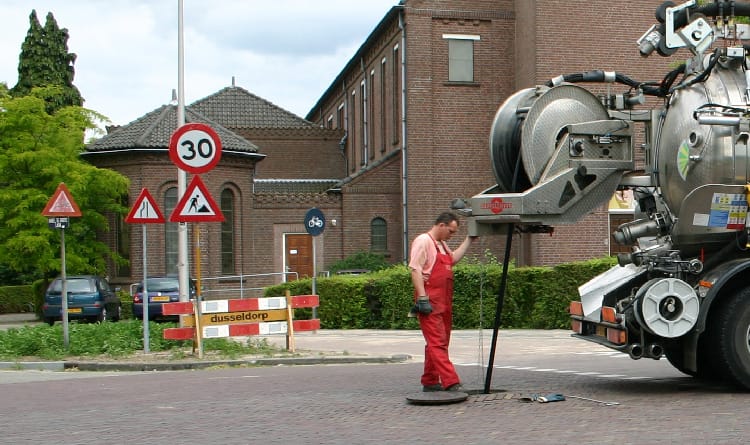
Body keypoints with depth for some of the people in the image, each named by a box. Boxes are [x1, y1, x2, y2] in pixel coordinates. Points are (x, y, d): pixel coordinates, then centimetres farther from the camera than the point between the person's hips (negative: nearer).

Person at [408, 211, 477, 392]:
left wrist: (469, 240, 22)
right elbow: (416, 270, -14)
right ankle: (451, 383, -19)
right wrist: (422, 298, -20)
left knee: (438, 343, 12)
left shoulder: (442, 244, 22)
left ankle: (430, 382, 19)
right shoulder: (423, 241, -8)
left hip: (444, 303, 10)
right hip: (430, 303, -10)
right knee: (437, 343, -12)